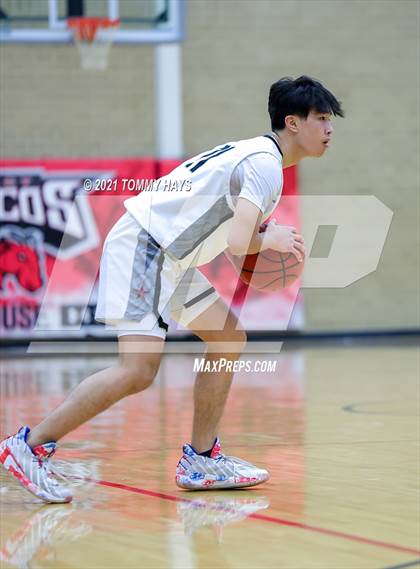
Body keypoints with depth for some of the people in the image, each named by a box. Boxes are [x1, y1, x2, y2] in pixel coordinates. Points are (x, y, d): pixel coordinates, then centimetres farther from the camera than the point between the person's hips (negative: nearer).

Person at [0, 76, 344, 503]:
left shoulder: (254, 154, 17)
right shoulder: (265, 164, -15)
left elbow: (232, 237, 18)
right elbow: (238, 244, -24)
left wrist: (271, 238, 2)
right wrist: (269, 239, -4)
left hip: (168, 256, 11)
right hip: (139, 246, -11)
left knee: (229, 338, 11)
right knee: (138, 369, -18)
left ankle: (201, 459, 15)